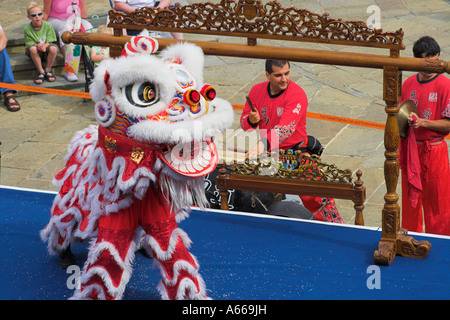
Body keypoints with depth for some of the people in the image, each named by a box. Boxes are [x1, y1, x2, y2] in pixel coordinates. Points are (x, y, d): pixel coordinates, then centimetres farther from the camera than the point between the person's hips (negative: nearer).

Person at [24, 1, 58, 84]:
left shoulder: (48, 26, -7)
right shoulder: (27, 29, -8)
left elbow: (49, 42, -6)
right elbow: (30, 43, -11)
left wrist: (44, 46, -29)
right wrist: (38, 46, -33)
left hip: (46, 52, 1)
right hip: (35, 53, -1)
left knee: (53, 48, -33)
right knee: (33, 48, -37)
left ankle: (48, 70, -7)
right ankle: (41, 71, -19)